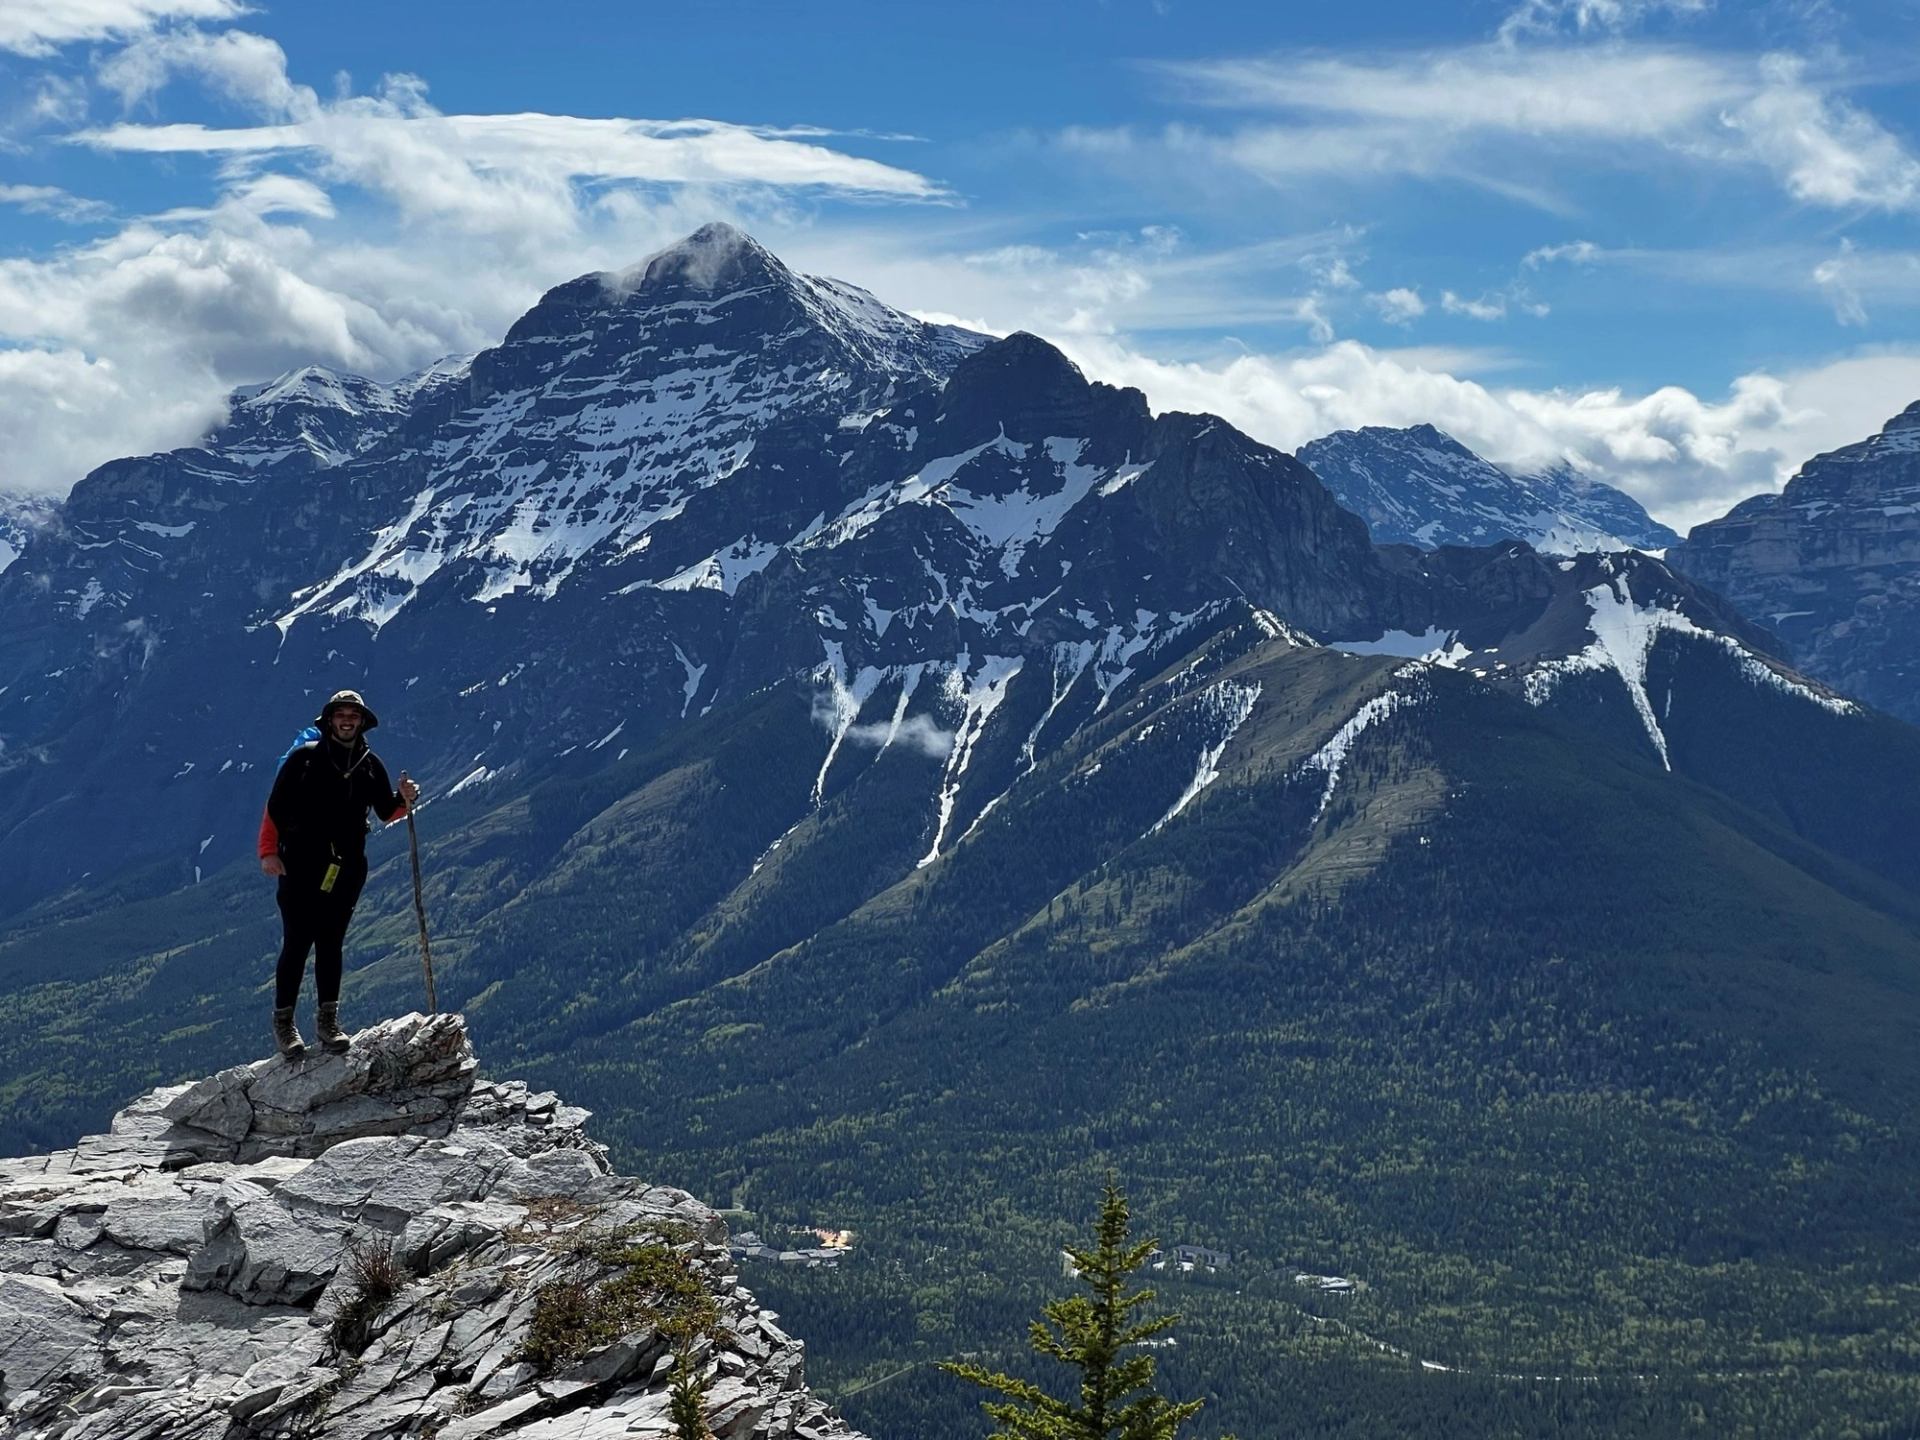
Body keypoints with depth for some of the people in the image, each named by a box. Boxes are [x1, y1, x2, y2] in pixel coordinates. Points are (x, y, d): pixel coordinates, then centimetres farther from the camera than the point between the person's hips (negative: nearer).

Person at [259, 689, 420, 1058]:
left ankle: (328, 1019, 11)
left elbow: (386, 812, 17)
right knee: (297, 943, -5)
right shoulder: (303, 758, 0)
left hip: (347, 867, 3)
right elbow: (275, 806, -1)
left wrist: (404, 800, -5)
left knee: (330, 943, 6)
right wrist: (268, 851, -9)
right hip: (300, 865, -3)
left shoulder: (369, 765, 11)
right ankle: (283, 1021, 3)